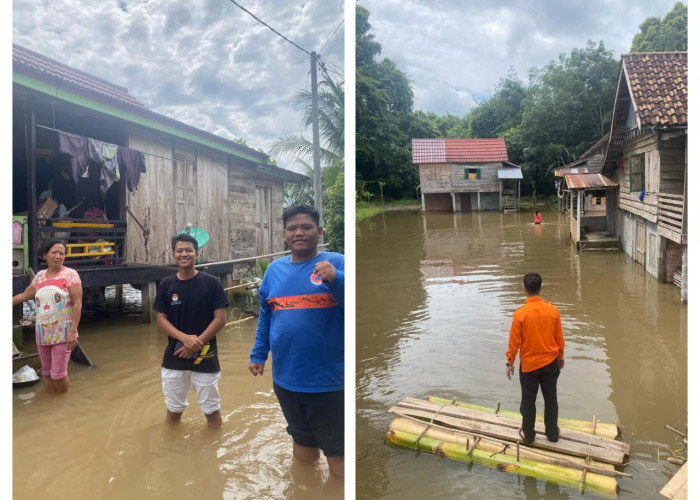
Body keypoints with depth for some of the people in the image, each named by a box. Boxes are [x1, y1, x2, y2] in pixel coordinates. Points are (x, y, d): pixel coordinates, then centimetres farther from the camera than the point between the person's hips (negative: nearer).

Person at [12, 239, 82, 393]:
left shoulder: (70, 274, -7)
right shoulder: (40, 276, 7)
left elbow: (77, 303, -13)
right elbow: (24, 295, 19)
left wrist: (73, 331, -18)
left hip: (63, 332, -5)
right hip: (43, 332, 5)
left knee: (58, 374, -4)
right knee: (47, 373, 12)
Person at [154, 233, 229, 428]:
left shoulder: (211, 283, -6)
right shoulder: (166, 285, 1)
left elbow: (220, 319, -8)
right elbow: (161, 319, -1)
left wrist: (197, 344, -16)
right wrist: (185, 338, -17)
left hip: (205, 357, -2)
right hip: (174, 356, 2)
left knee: (211, 409, 9)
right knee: (173, 409, 17)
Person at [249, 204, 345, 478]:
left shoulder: (336, 263, -8)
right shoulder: (275, 269, 6)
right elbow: (265, 316, 13)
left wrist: (336, 279, -37)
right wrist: (258, 354, 10)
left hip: (328, 380, -5)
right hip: (285, 378, 5)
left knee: (336, 449, 10)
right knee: (302, 441, 26)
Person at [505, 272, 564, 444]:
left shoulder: (520, 313, -19)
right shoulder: (553, 309, -10)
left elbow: (514, 341, -13)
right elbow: (559, 337, 0)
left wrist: (509, 362, 1)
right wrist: (561, 356, 17)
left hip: (529, 364, -3)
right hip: (550, 362, 3)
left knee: (528, 400, 13)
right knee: (550, 398, 17)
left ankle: (528, 434, 26)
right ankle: (552, 433, 31)